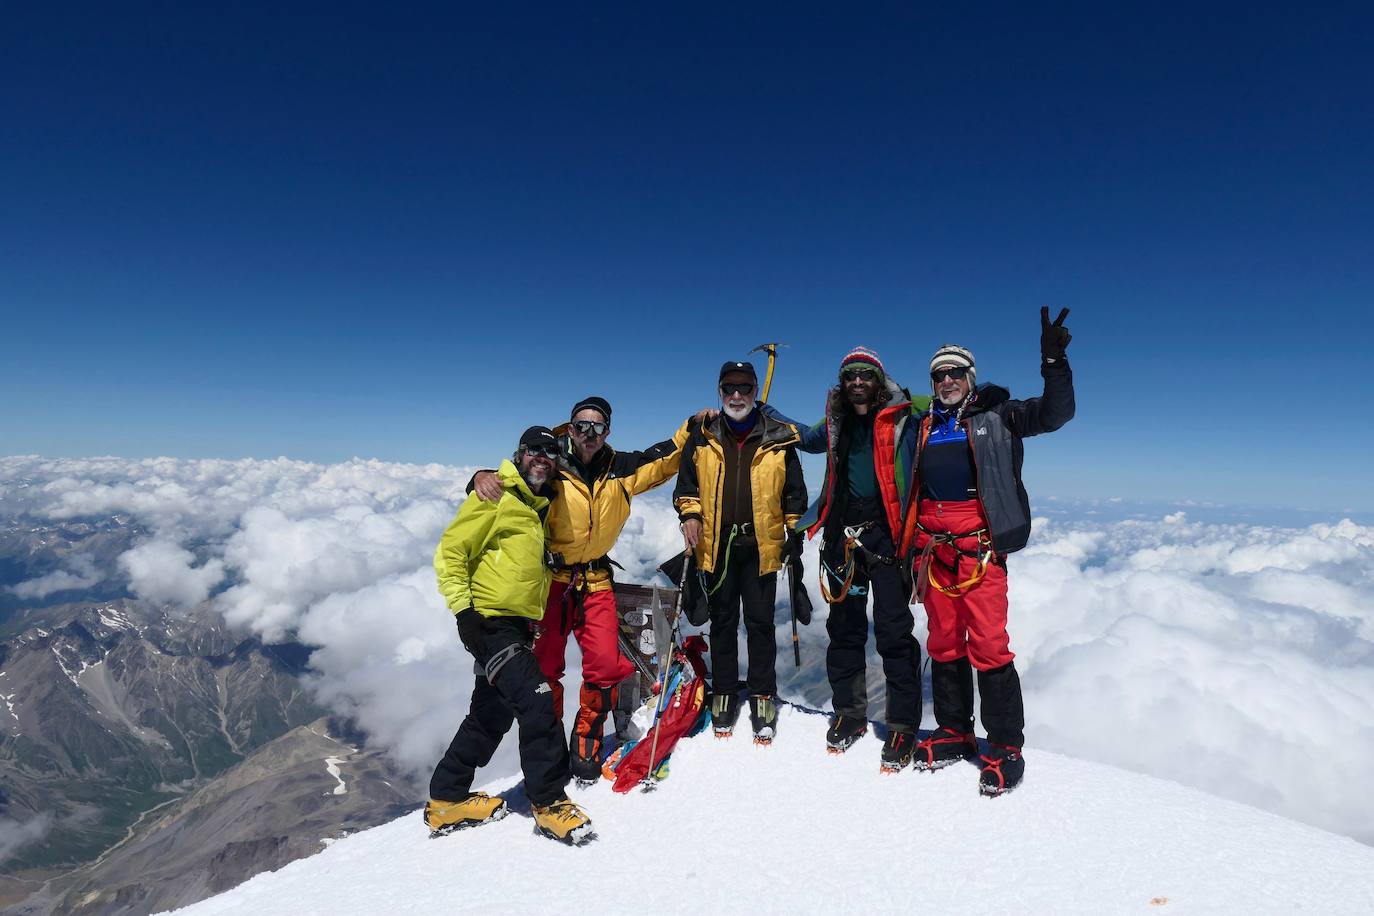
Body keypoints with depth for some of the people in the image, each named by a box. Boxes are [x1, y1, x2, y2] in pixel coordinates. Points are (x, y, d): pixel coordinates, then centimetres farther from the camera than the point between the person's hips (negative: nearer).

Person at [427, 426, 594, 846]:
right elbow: (450, 552, -11)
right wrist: (463, 607, -17)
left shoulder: (541, 509, 18)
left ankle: (446, 799, 29)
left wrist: (541, 619, 25)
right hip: (489, 621, -9)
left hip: (519, 626, 9)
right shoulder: (496, 497, -7)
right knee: (536, 703, -15)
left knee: (492, 715, 15)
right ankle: (550, 803, -2)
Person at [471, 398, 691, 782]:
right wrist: (484, 477, -32)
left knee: (605, 665, -4)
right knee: (544, 667, 5)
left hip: (596, 581, 3)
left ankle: (586, 743, 21)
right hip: (551, 580, -2)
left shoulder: (620, 469, 0)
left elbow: (665, 458, 12)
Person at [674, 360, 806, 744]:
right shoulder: (702, 437, 6)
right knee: (722, 624, 12)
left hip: (762, 545, -1)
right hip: (716, 546, 1)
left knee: (760, 624, 7)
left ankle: (763, 698, 20)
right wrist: (689, 514, -4)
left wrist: (794, 532, 4)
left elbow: (794, 492, 9)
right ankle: (723, 694, 25)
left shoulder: (778, 438, 3)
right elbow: (687, 484, 12)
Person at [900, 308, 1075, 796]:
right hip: (933, 550, 4)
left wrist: (1053, 362, -21)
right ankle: (954, 732, 25)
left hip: (979, 548, -4)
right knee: (944, 644, 11)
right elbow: (907, 487, 22)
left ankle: (1005, 748, 8)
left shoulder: (996, 418, 5)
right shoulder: (923, 428, 15)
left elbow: (1055, 413, -8)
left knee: (989, 646, -6)